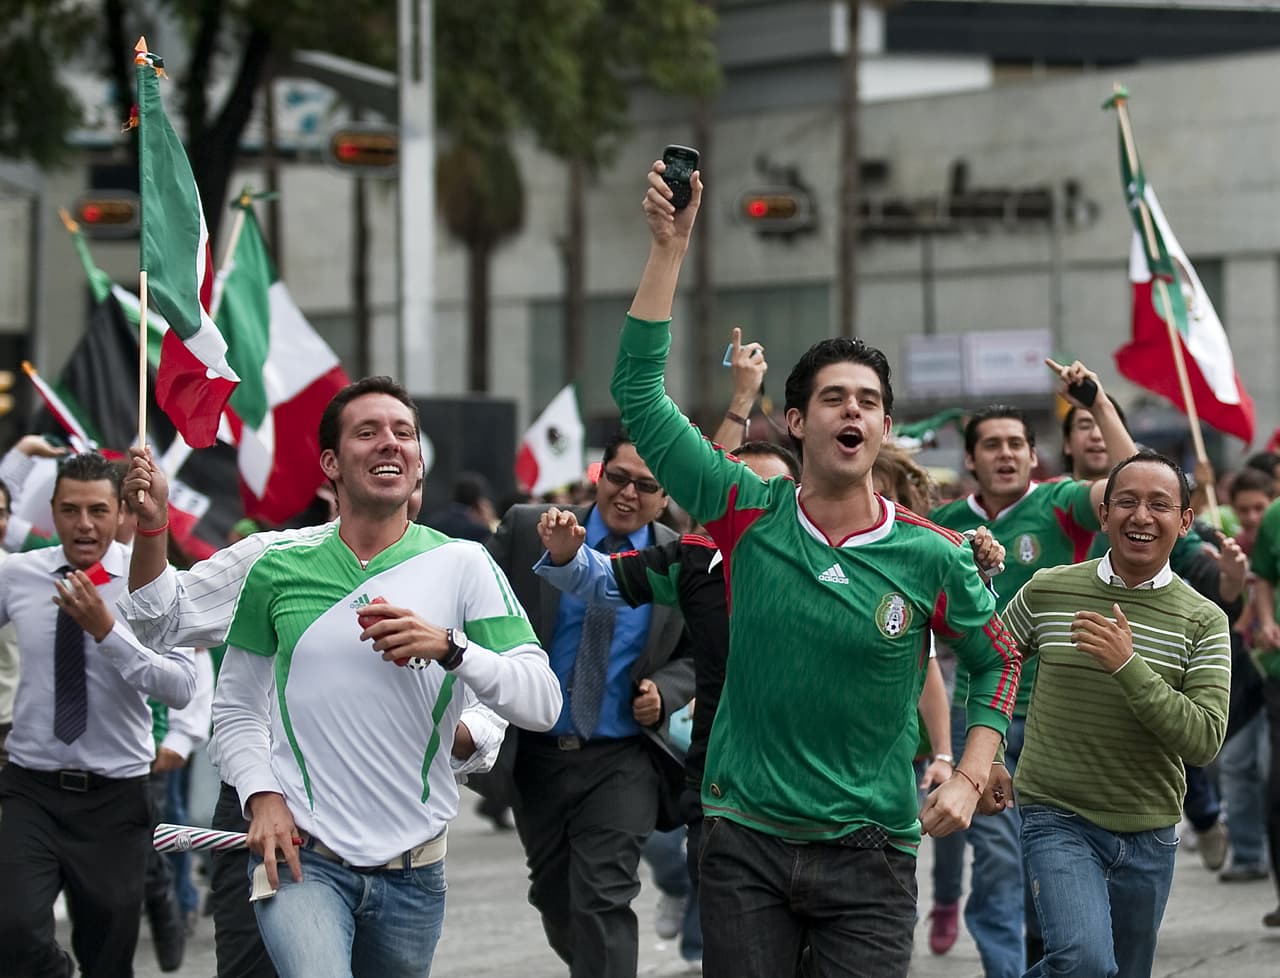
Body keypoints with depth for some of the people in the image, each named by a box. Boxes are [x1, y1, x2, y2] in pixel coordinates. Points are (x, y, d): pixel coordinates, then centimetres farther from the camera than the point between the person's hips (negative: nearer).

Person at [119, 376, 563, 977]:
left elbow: (542, 703, -8)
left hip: (413, 870, 2)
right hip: (303, 857, -2)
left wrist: (449, 647, -23)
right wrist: (260, 795, -7)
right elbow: (237, 707, 9)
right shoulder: (277, 564, 2)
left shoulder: (462, 565, -1)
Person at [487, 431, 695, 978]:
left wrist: (664, 691, -12)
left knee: (604, 902, -13)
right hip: (537, 754, 2)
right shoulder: (527, 531, -3)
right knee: (554, 897, 18)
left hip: (621, 762, -2)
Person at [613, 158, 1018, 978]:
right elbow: (639, 392, -4)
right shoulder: (750, 517, -1)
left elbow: (999, 659, 13)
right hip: (747, 841, 1)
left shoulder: (931, 556, -3)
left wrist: (969, 779, 0)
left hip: (870, 852, -1)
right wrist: (670, 247, -8)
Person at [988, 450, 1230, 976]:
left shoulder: (1204, 621, -3)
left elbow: (1204, 741, -13)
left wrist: (1128, 665, -22)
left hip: (1149, 833, 2)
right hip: (1057, 815, -2)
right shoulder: (1047, 590, -1)